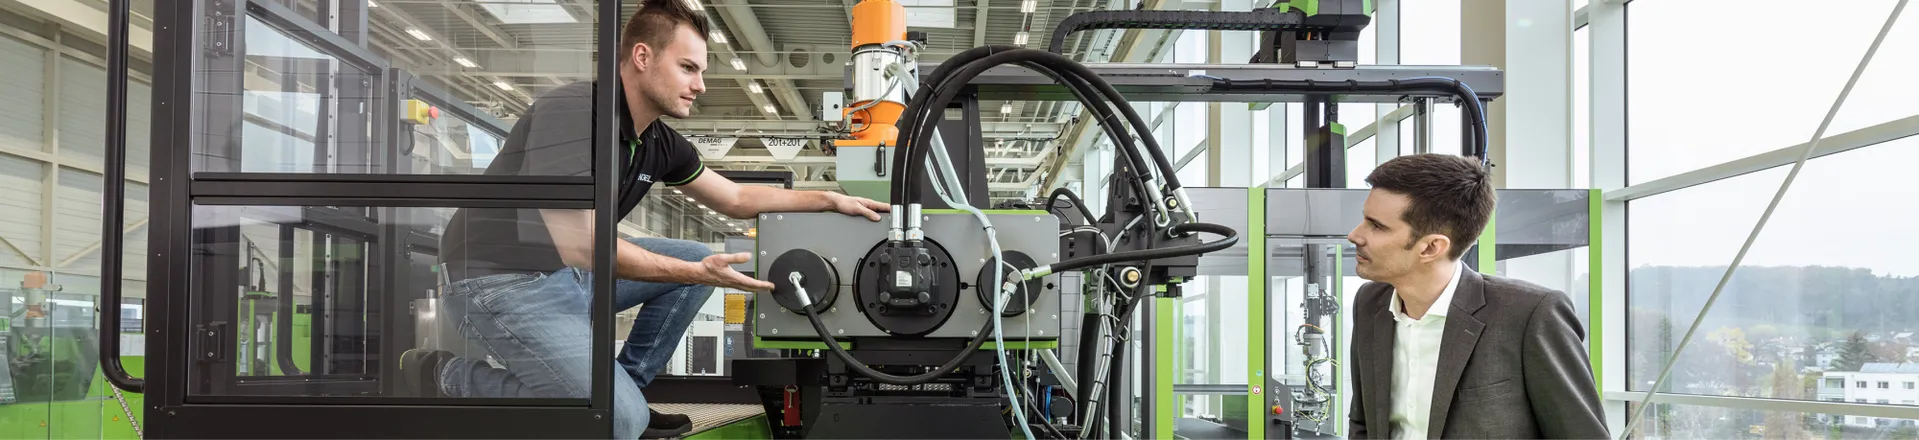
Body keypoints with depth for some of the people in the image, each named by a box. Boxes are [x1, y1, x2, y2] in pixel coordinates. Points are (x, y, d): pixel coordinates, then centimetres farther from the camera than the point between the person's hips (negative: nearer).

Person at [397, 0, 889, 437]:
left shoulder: (658, 142, 4)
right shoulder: (575, 110, -23)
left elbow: (736, 199, 18)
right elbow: (580, 242, -28)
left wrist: (831, 200, 13)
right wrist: (698, 274, -26)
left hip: (572, 271, 9)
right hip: (506, 278, -9)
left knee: (696, 258, 8)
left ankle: (623, 395, 11)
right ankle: (448, 378, -4)